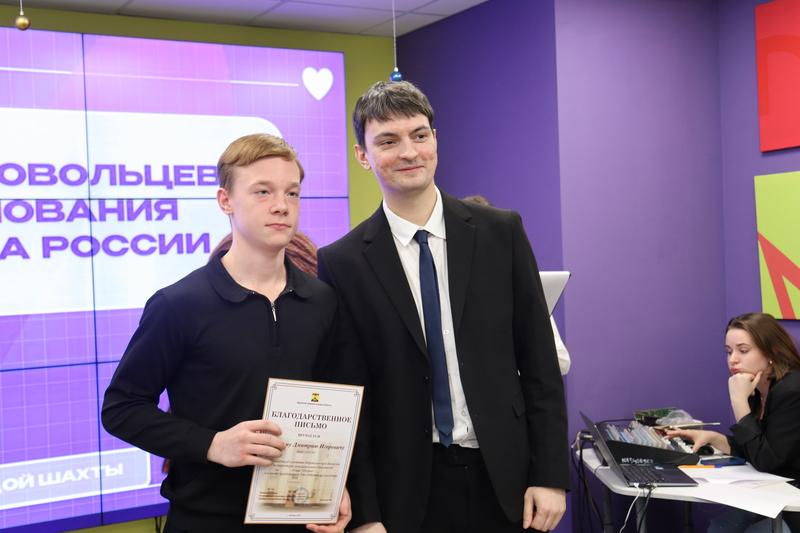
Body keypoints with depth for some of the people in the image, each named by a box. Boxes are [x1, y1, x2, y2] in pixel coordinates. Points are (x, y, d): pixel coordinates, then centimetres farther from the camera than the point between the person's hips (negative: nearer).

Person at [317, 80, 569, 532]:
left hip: (505, 478, 1)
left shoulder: (501, 232, -1)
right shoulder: (343, 263, -5)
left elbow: (540, 363, 0)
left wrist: (551, 476, -3)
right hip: (405, 492, -1)